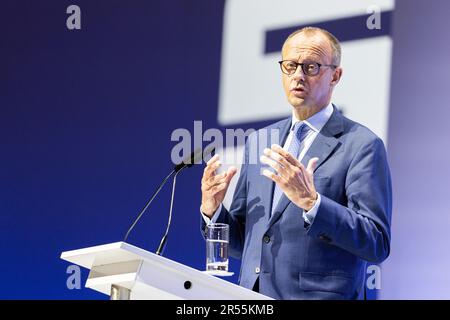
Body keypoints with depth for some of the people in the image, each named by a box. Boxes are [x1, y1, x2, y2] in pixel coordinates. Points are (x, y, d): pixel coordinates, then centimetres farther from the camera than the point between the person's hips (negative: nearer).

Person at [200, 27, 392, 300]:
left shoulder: (361, 145, -3)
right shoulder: (259, 141, 15)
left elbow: (377, 245, -11)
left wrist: (310, 202, -20)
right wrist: (213, 210, 1)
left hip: (318, 295, -5)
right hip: (252, 299, 5)